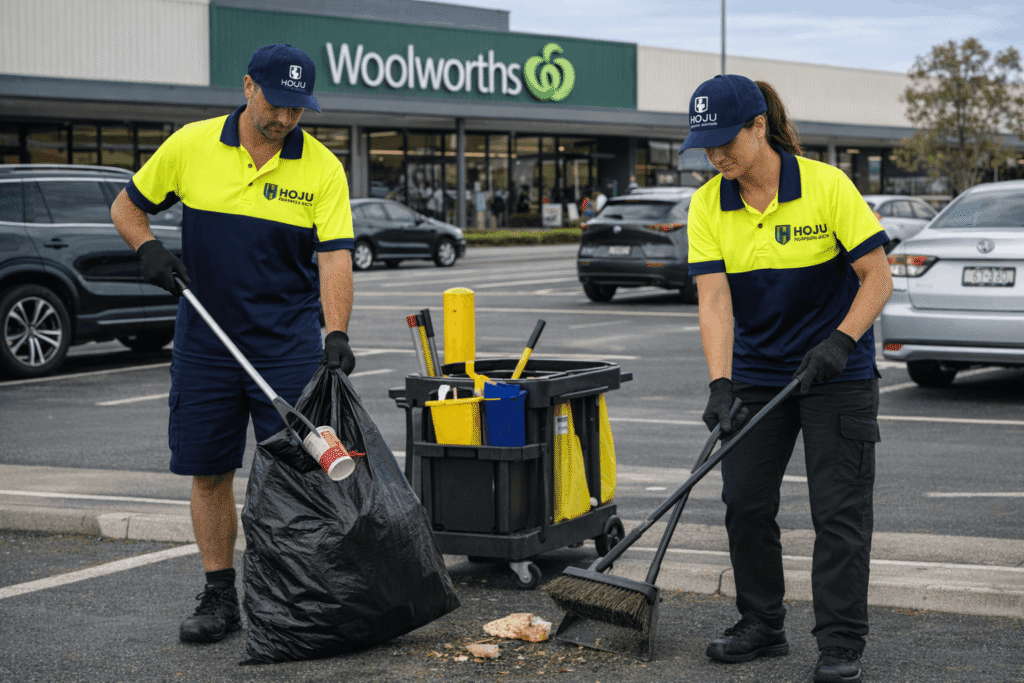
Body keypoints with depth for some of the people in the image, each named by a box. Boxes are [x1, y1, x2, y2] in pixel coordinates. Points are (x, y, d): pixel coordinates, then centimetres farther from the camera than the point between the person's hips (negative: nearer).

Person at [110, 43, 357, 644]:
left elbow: (334, 257, -12)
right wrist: (148, 247, -11)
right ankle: (220, 599, 17)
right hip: (205, 343, 1)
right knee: (209, 472, 5)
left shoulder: (322, 168, -6)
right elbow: (127, 206, 10)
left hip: (289, 347, -1)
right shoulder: (191, 146, -2)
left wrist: (337, 335, -25)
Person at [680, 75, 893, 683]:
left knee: (839, 509, -4)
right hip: (757, 374, 4)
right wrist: (720, 385, -24)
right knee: (745, 501, 5)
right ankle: (762, 626, 21)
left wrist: (840, 341, -26)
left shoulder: (827, 186, -16)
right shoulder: (708, 205, -6)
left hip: (837, 375, -4)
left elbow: (877, 278, -13)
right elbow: (714, 300, -13)